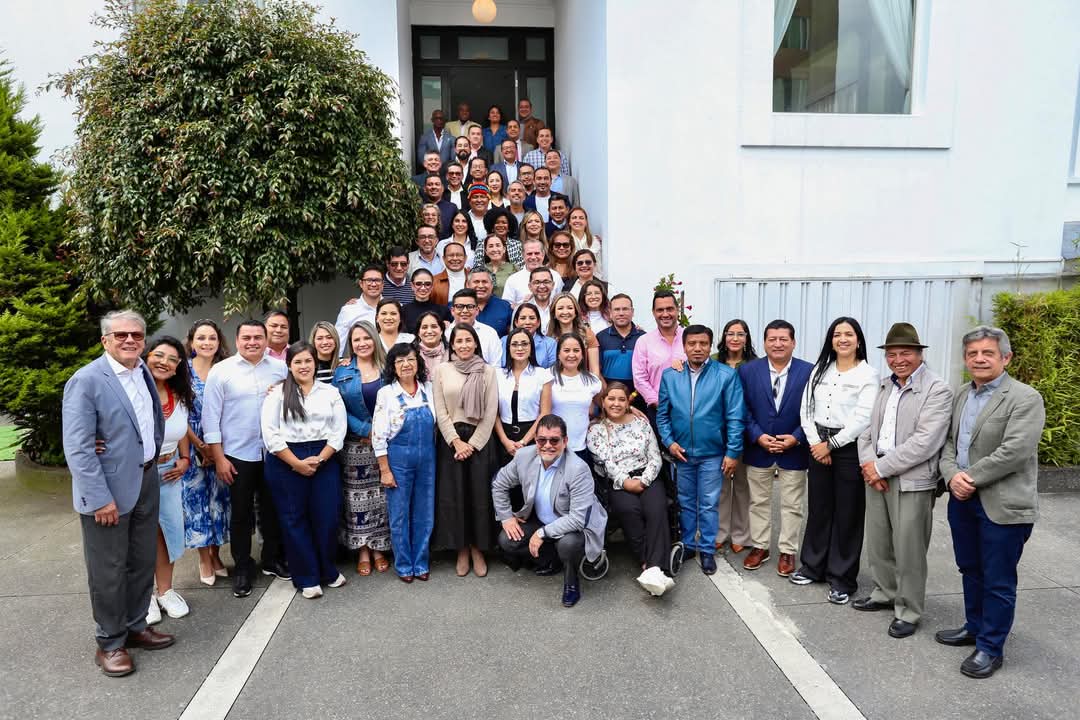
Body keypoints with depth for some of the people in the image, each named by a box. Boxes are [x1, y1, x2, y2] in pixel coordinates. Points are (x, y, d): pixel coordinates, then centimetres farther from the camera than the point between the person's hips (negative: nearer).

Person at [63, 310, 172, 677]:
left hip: (146, 482, 7)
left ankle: (136, 627, 34)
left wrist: (154, 454, 8)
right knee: (108, 571, 7)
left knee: (142, 563, 17)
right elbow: (77, 448, -19)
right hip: (107, 489, -7)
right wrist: (100, 498, -21)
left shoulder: (143, 371, 6)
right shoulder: (85, 381, -16)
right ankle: (110, 643, 23)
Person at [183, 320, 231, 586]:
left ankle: (216, 555, 24)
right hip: (193, 448, -2)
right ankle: (204, 559, 18)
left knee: (219, 498, 8)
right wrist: (200, 446, -10)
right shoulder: (184, 371, -5)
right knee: (197, 498, 4)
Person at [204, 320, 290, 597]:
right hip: (237, 455, -2)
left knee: (273, 510, 15)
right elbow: (211, 417, -4)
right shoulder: (220, 371, -5)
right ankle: (242, 569, 26)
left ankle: (273, 559, 34)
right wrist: (219, 458, -6)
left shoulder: (281, 368, 0)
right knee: (242, 514, 11)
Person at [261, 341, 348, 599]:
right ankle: (307, 579, 16)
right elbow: (271, 434, -6)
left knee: (327, 517, 2)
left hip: (324, 460, 2)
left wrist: (318, 459, -9)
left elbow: (339, 431, 3)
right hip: (286, 462, -1)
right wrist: (297, 463, -11)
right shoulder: (277, 393, 1)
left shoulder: (331, 392, 8)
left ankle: (328, 571, 23)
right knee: (294, 519, 4)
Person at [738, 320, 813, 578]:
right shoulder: (748, 370, -2)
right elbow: (743, 409, -3)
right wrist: (758, 436, -13)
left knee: (791, 505, 9)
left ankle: (787, 552, 22)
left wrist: (796, 438, -14)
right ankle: (759, 547, 27)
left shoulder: (809, 371, -6)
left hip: (794, 449, -1)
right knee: (758, 502, 13)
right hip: (758, 448, 1)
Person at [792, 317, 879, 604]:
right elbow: (806, 409, 6)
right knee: (818, 508, 12)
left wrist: (831, 445, -12)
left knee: (847, 514, 4)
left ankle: (842, 578, 15)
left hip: (849, 447, -4)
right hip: (818, 446, 4)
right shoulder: (820, 369, 9)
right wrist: (815, 442, -6)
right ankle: (813, 566, 27)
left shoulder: (868, 374, -5)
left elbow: (862, 418, -13)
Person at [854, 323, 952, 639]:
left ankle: (908, 611, 18)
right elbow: (868, 429, 11)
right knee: (878, 543, 17)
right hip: (876, 476, 7)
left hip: (912, 481, -7)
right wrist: (868, 464, -6)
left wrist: (881, 467, -16)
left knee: (908, 549, 2)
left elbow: (924, 443, -19)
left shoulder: (937, 390, -10)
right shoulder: (885, 386, 12)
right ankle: (885, 593, 36)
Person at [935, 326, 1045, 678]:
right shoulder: (962, 395, 11)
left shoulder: (1025, 398, -12)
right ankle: (975, 627, 37)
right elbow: (949, 443, 10)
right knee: (970, 571, 20)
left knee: (997, 581, 5)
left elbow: (1014, 452, -21)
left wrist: (969, 478, -16)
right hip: (963, 501, 7)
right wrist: (952, 475, -8)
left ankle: (991, 647, 18)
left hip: (1002, 505, -7)